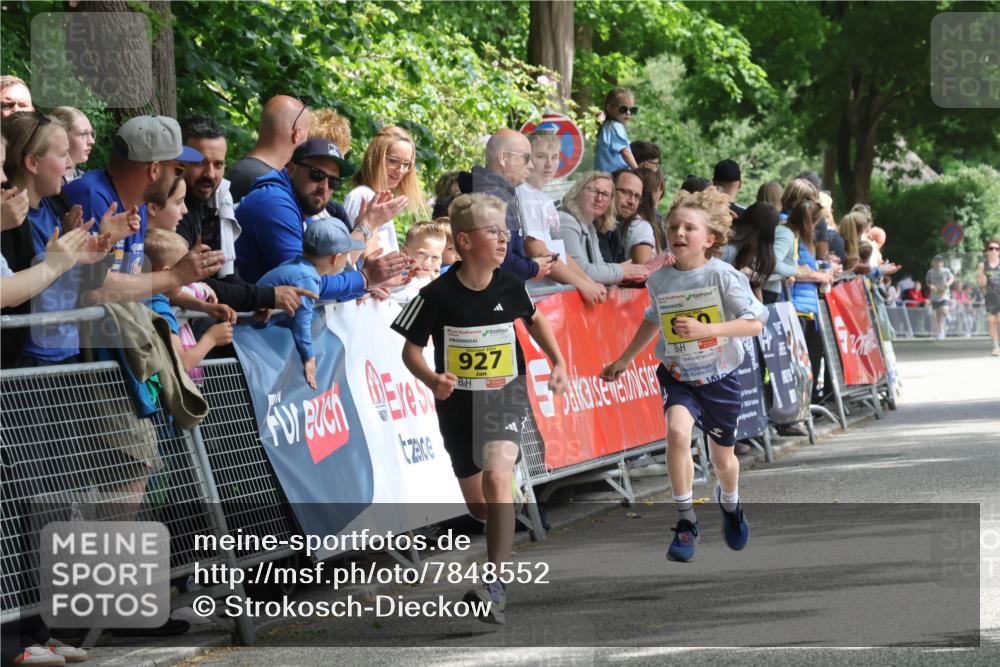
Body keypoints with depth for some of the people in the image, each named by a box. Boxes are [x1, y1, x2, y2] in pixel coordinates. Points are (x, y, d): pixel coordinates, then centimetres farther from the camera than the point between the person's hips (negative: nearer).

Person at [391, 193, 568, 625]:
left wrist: (558, 363, 10)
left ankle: (496, 588, -29)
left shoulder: (510, 286, -7)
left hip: (506, 395, -1)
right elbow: (411, 348, -6)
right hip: (458, 404, 1)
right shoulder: (438, 295, -15)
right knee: (478, 505, 12)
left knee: (496, 476, -27)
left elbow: (533, 319, 16)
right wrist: (432, 379, -25)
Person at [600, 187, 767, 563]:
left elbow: (754, 323, -19)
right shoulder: (660, 281, -3)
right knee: (677, 431, -27)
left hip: (720, 378, -1)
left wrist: (706, 329, -31)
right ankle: (685, 521, -16)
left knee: (722, 457, 14)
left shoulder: (723, 276, -15)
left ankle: (730, 505, 50)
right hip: (677, 376, 1)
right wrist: (624, 360, 21)